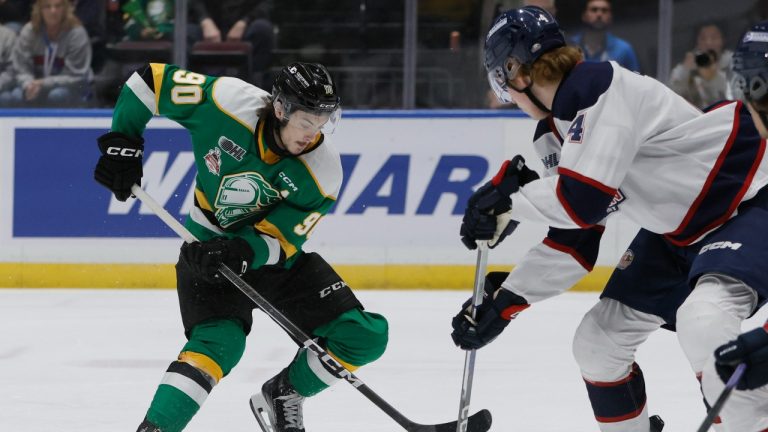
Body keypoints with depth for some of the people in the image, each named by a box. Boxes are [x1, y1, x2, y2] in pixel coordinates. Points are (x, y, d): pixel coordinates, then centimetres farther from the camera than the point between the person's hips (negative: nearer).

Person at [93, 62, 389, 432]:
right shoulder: (228, 102, -24)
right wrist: (122, 142, -14)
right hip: (209, 247, -3)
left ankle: (282, 395, 15)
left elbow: (280, 238, -19)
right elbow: (151, 80, -12)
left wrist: (243, 253, -39)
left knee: (365, 337, -7)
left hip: (277, 259, 3)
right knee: (219, 342, -29)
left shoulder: (321, 170, -20)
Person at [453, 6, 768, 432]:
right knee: (597, 341, 10)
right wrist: (504, 300, 8)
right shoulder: (554, 135, 5)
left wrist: (509, 201, -16)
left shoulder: (600, 87, -24)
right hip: (677, 230, 10)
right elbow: (571, 242, 11)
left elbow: (583, 199, -31)